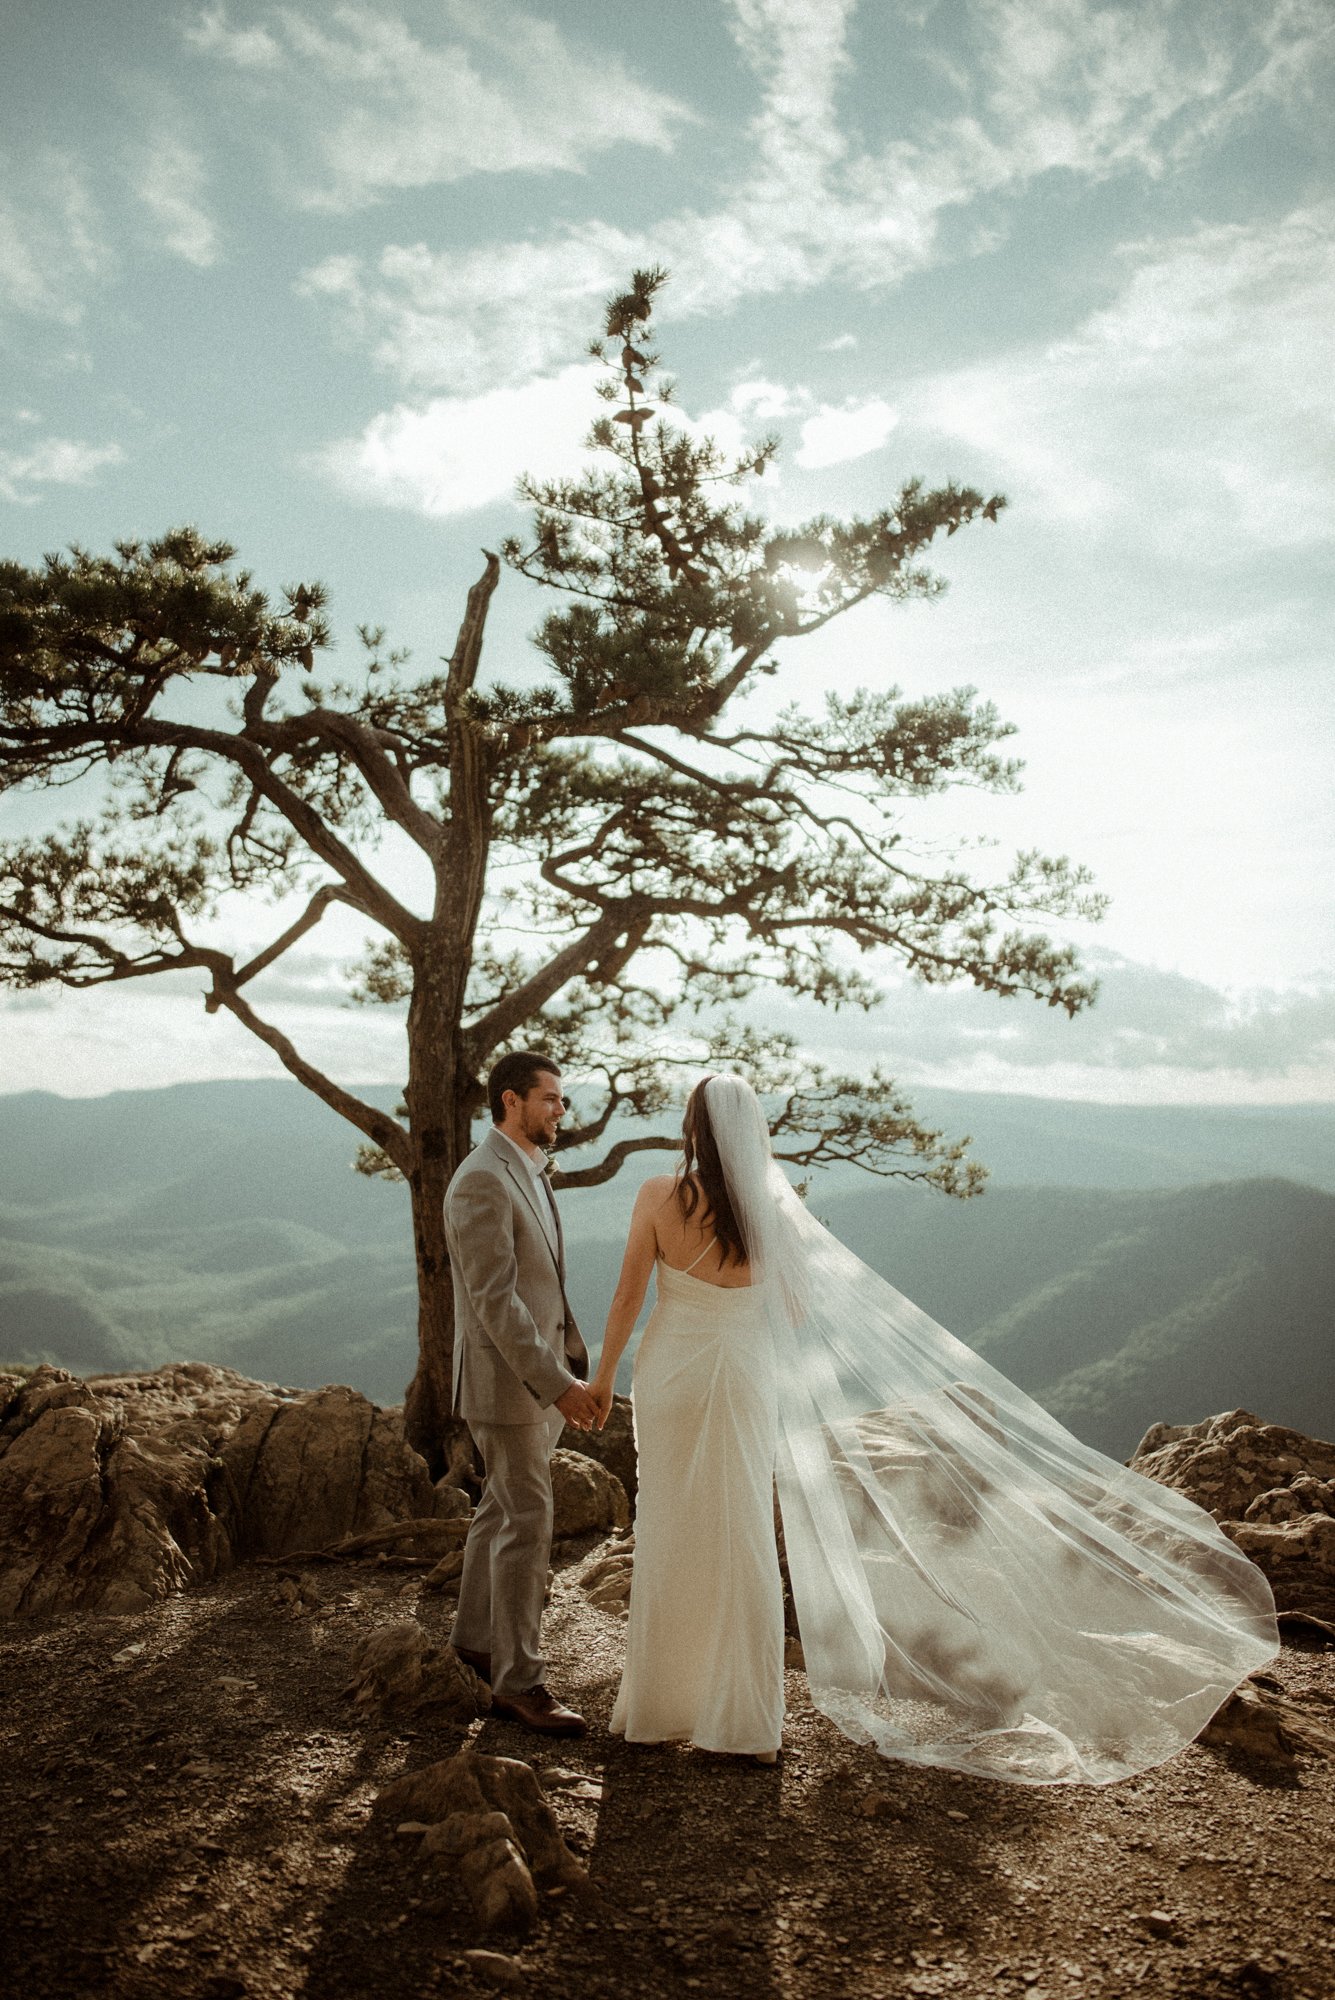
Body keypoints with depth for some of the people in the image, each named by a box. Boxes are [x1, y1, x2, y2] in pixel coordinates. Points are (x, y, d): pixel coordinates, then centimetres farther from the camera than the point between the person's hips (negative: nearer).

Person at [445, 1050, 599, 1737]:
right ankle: (519, 1680, 9)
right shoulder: (480, 1182, -21)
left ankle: (476, 1634, 37)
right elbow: (495, 1302, -25)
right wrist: (557, 1386, -26)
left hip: (542, 1374, 9)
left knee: (502, 1510, 20)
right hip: (505, 1381, -9)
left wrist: (578, 1363, 17)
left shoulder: (530, 1173, 11)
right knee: (528, 1526, -3)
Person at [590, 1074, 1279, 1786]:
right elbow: (799, 1311, -1)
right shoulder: (770, 1208, -8)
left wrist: (603, 1377, 4)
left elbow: (627, 1297, -8)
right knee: (736, 1546, 10)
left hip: (668, 1373, 0)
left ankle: (656, 1703, 25)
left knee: (669, 1541, 12)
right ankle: (739, 1719, 18)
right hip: (740, 1384, 0)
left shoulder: (658, 1197, -11)